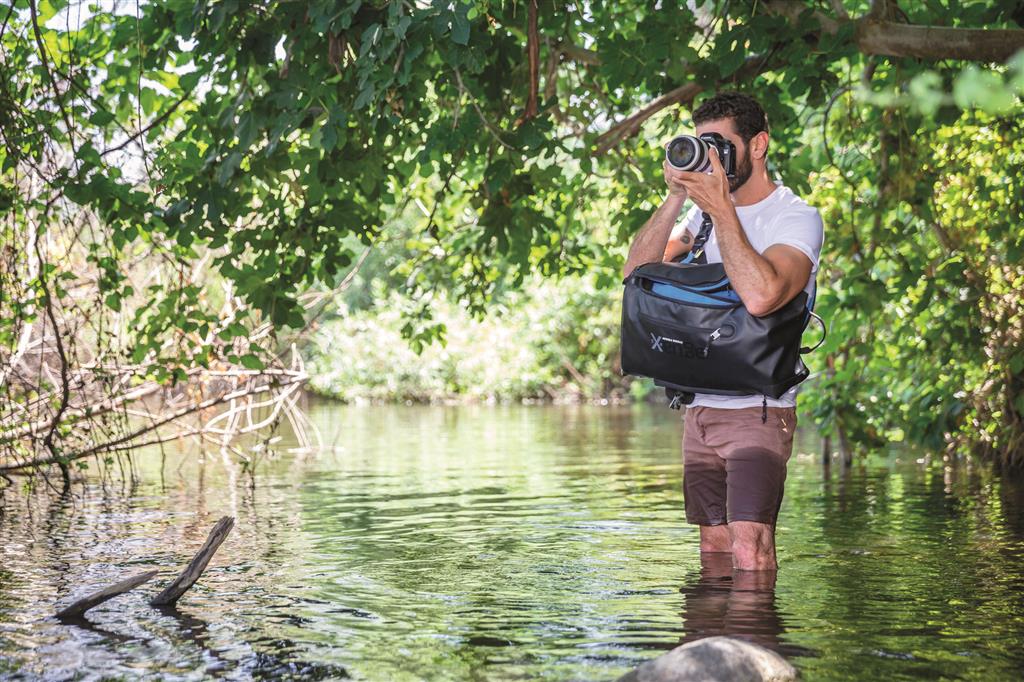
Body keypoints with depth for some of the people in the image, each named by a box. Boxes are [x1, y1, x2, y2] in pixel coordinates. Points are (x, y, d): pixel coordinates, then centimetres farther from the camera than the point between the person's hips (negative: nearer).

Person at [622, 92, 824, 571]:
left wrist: (722, 209, -20)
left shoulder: (797, 218, -7)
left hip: (758, 410, -7)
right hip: (701, 407, 7)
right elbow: (637, 270, 4)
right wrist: (676, 197, -4)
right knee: (714, 545, 10)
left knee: (749, 550, -16)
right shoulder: (705, 211, 14)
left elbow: (760, 295, -26)